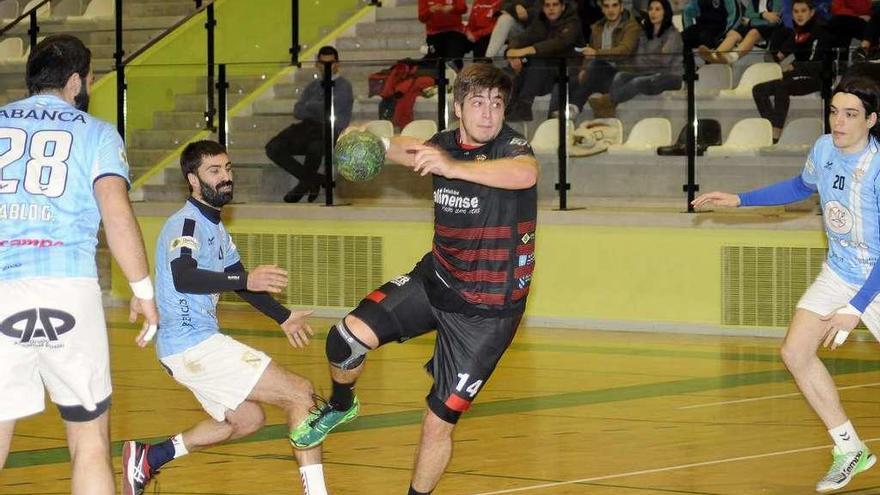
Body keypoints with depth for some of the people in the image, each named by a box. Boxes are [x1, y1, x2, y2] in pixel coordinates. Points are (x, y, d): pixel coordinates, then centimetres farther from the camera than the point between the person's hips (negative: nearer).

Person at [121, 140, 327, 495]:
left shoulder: (215, 229, 17)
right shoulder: (186, 223, -13)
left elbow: (238, 280, 31)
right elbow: (183, 277, -31)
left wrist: (282, 317, 31)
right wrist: (246, 280, -43)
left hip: (195, 344, 10)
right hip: (193, 344, -10)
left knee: (247, 419, 25)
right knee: (300, 393, -11)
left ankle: (150, 457, 20)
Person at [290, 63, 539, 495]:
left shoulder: (510, 147, -19)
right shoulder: (444, 145, 0)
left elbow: (526, 173, -44)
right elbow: (409, 150, 24)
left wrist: (454, 167, -59)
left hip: (488, 309, -5)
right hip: (435, 280, 5)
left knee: (439, 424, -2)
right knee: (347, 337, -14)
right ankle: (340, 406, 18)